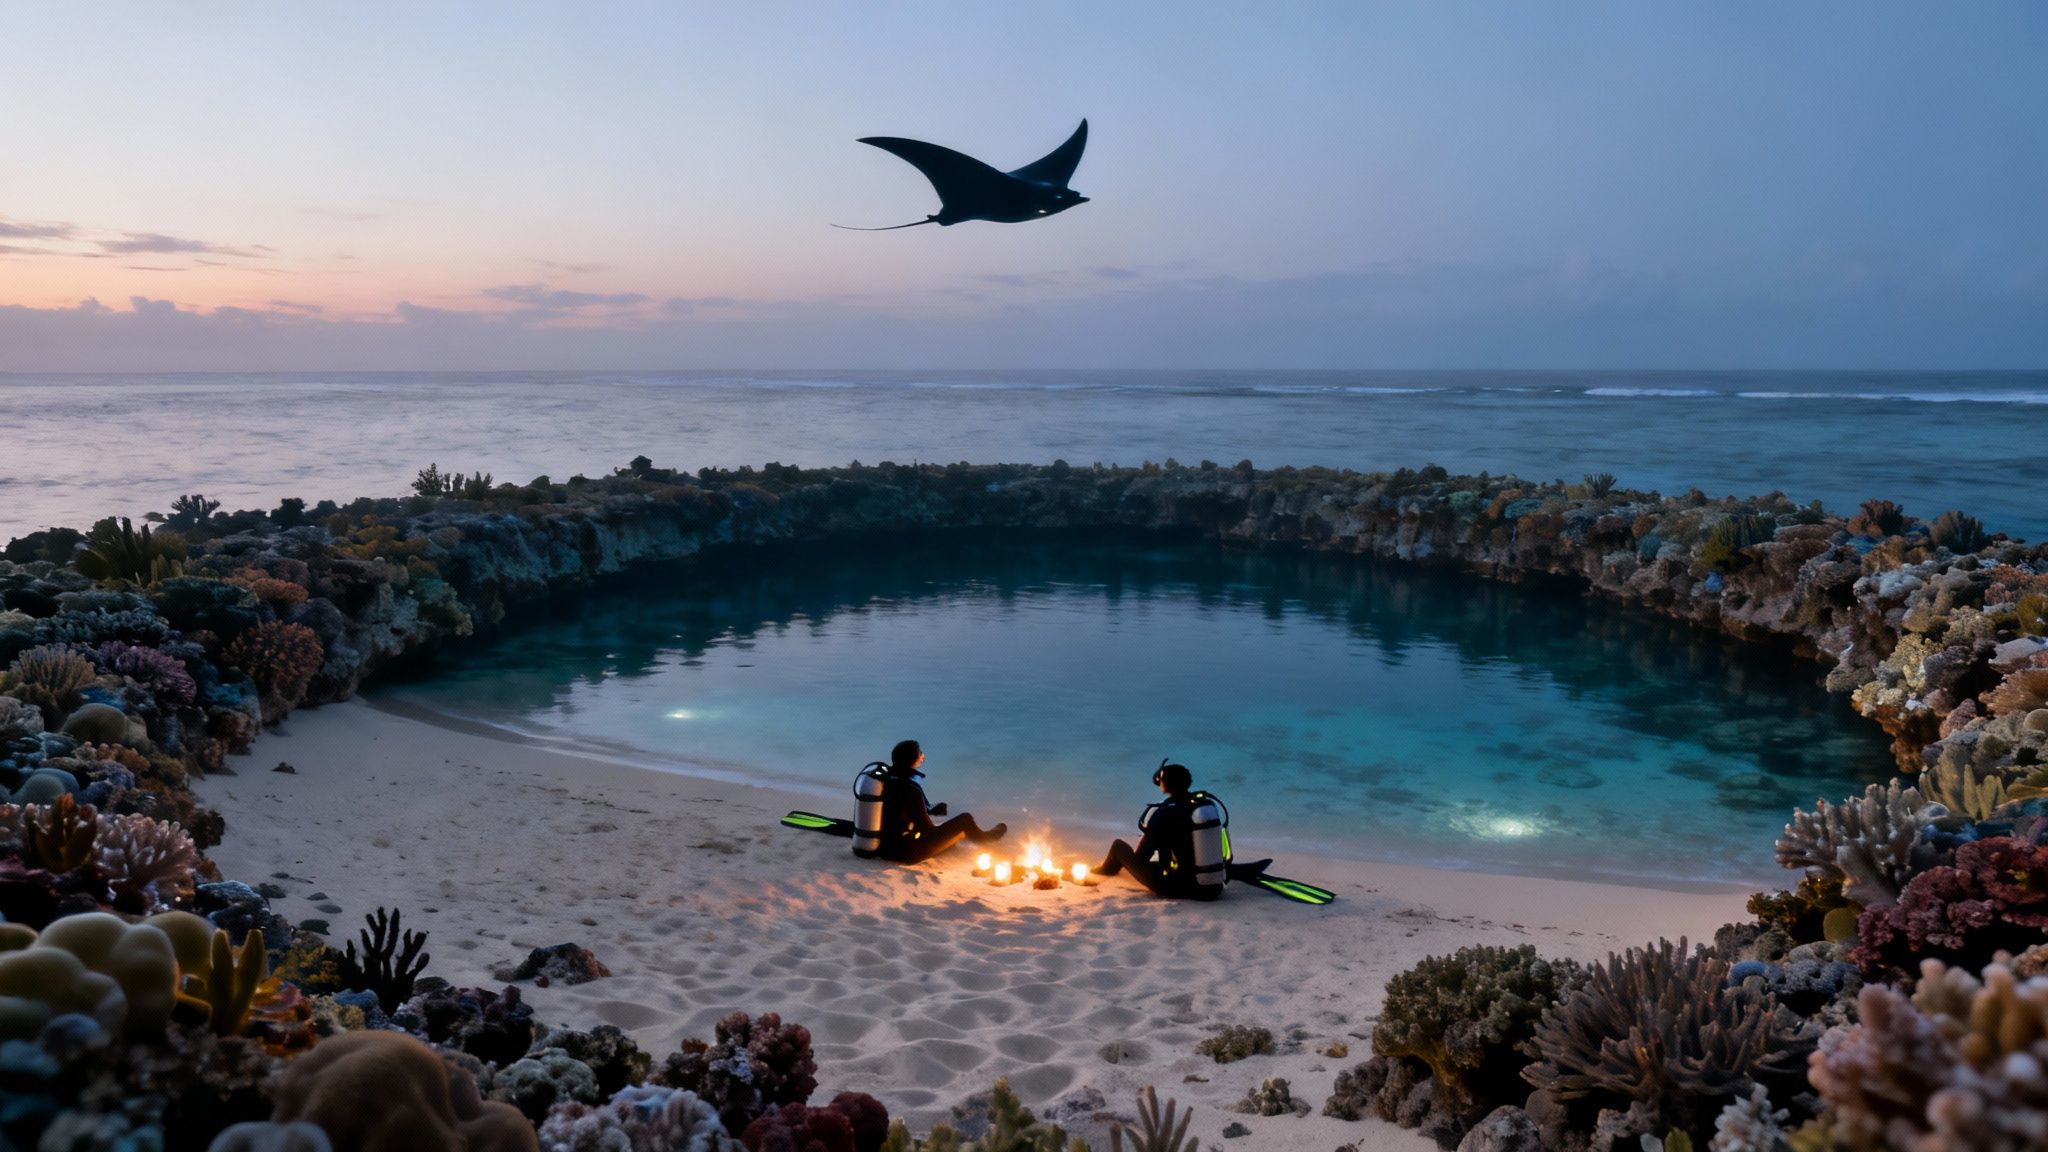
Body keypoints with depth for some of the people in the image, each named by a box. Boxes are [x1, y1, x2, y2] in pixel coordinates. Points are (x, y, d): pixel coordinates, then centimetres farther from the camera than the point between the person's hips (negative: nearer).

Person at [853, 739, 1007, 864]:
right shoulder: (909, 789, -28)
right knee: (965, 820, 3)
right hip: (903, 853, -8)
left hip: (879, 848, 8)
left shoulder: (879, 773, -7)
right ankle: (981, 838, 39)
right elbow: (928, 831, -18)